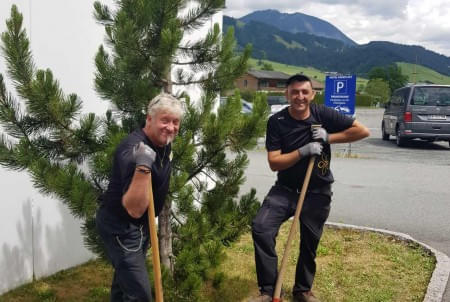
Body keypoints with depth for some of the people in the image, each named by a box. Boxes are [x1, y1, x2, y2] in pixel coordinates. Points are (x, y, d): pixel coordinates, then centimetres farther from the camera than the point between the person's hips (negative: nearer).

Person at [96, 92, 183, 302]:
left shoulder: (164, 144, 0)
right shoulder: (133, 150, -30)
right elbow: (134, 209, -38)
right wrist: (143, 167, -47)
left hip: (141, 224, 9)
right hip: (120, 227, -9)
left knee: (125, 281, 25)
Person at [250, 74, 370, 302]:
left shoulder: (323, 115, -9)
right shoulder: (276, 122, -10)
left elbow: (362, 131, -7)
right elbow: (274, 162, -15)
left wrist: (329, 138, -15)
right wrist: (303, 151, -27)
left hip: (317, 192, 1)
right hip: (285, 188, 0)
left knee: (309, 243, 11)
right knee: (260, 227, -19)